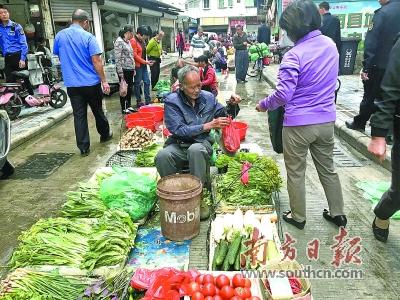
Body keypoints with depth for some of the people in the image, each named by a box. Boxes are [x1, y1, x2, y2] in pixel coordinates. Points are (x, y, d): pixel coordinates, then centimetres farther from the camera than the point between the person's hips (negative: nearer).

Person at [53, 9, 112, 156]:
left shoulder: (59, 36, 5)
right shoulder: (88, 37, -9)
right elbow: (96, 61, -14)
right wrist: (104, 81, -10)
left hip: (72, 84, 3)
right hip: (91, 83, -2)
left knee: (79, 115, 4)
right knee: (98, 111, 16)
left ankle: (84, 147, 6)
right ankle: (105, 135, 34)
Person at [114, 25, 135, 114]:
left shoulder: (128, 41, 13)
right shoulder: (119, 42, -14)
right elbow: (117, 59, -18)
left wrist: (133, 69, 18)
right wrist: (120, 73, -21)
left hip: (130, 69, 8)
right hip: (124, 70, -8)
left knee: (130, 88, 14)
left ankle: (129, 106, 27)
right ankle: (124, 108, 13)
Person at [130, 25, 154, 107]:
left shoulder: (142, 41, 13)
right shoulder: (133, 41, -14)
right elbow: (134, 55, -19)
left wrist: (147, 61, 7)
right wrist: (145, 62, -18)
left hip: (143, 65, 9)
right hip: (138, 66, -9)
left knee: (147, 82, 9)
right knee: (137, 83, 2)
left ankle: (148, 100, 16)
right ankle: (139, 102, 11)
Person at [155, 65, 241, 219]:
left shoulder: (208, 97, 7)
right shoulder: (171, 101, -4)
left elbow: (224, 116, 19)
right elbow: (178, 130, -14)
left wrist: (232, 105, -4)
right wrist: (207, 126, -18)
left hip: (201, 143, 1)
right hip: (178, 145, 0)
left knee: (195, 150, -37)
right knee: (162, 156, -33)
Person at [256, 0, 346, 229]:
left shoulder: (295, 55, -19)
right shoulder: (331, 45, 4)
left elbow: (283, 95, -20)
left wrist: (264, 105, -3)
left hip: (298, 124, -6)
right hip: (327, 120, 7)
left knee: (296, 172, 11)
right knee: (328, 168, 20)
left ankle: (298, 217, 25)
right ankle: (337, 213, 33)